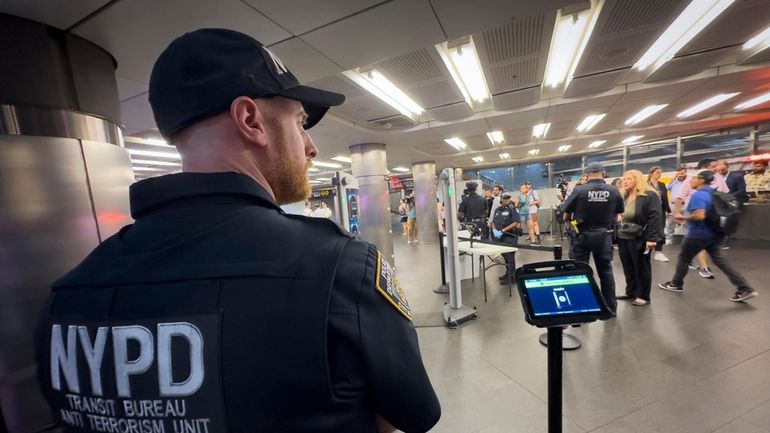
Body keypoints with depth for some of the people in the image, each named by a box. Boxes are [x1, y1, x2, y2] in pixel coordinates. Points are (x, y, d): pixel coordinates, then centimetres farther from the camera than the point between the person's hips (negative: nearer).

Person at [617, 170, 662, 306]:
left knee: (641, 267, 6)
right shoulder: (622, 196, 12)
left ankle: (643, 296, 18)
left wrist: (652, 238, -20)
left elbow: (655, 218, -14)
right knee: (627, 267, 14)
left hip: (639, 238, -6)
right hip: (623, 237, 6)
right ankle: (630, 292, 27)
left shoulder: (650, 196, -9)